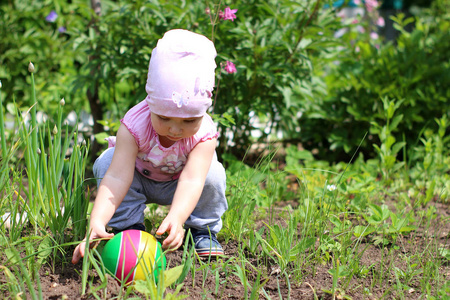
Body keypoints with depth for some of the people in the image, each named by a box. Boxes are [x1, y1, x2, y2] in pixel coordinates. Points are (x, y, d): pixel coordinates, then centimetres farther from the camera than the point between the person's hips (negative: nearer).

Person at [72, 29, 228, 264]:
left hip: (175, 188, 0)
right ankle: (129, 227, -13)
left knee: (212, 174, -30)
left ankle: (203, 230, -4)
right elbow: (117, 177, -45)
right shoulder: (134, 125, -37)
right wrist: (97, 222, -60)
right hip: (140, 179, 0)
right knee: (106, 163, -29)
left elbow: (191, 180, -48)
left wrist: (176, 218, -68)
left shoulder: (204, 134, -34)